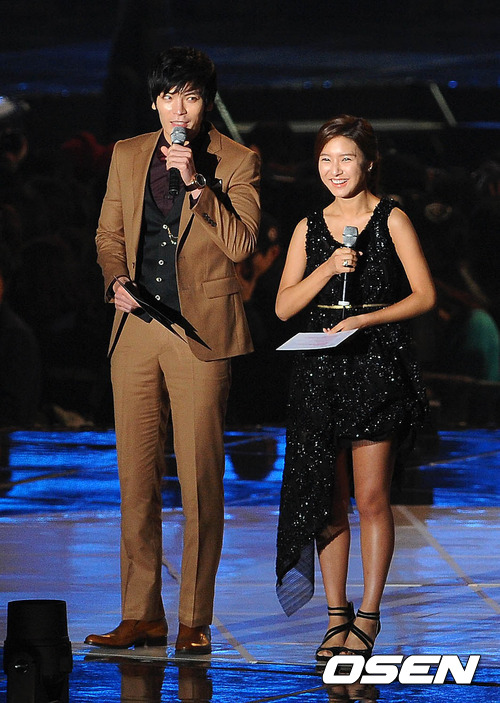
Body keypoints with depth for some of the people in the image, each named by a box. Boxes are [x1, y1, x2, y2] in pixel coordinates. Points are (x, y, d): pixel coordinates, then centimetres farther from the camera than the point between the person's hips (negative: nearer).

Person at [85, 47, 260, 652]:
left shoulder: (237, 163, 0)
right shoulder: (128, 155, 13)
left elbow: (240, 243, -10)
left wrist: (196, 182, -17)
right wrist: (116, 279, 0)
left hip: (200, 331, -4)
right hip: (136, 327, 4)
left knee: (200, 478, -4)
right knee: (136, 476, 5)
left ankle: (196, 620, 2)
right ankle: (141, 617, 11)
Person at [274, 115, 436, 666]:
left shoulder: (391, 220, 1)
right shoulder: (310, 228, 11)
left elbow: (424, 295, -2)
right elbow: (285, 306, 5)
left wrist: (366, 319, -13)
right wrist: (328, 268, -10)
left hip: (376, 366, -3)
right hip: (320, 369, 4)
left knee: (371, 498, -4)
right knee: (328, 498, 4)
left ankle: (368, 615, 3)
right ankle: (336, 615, 10)